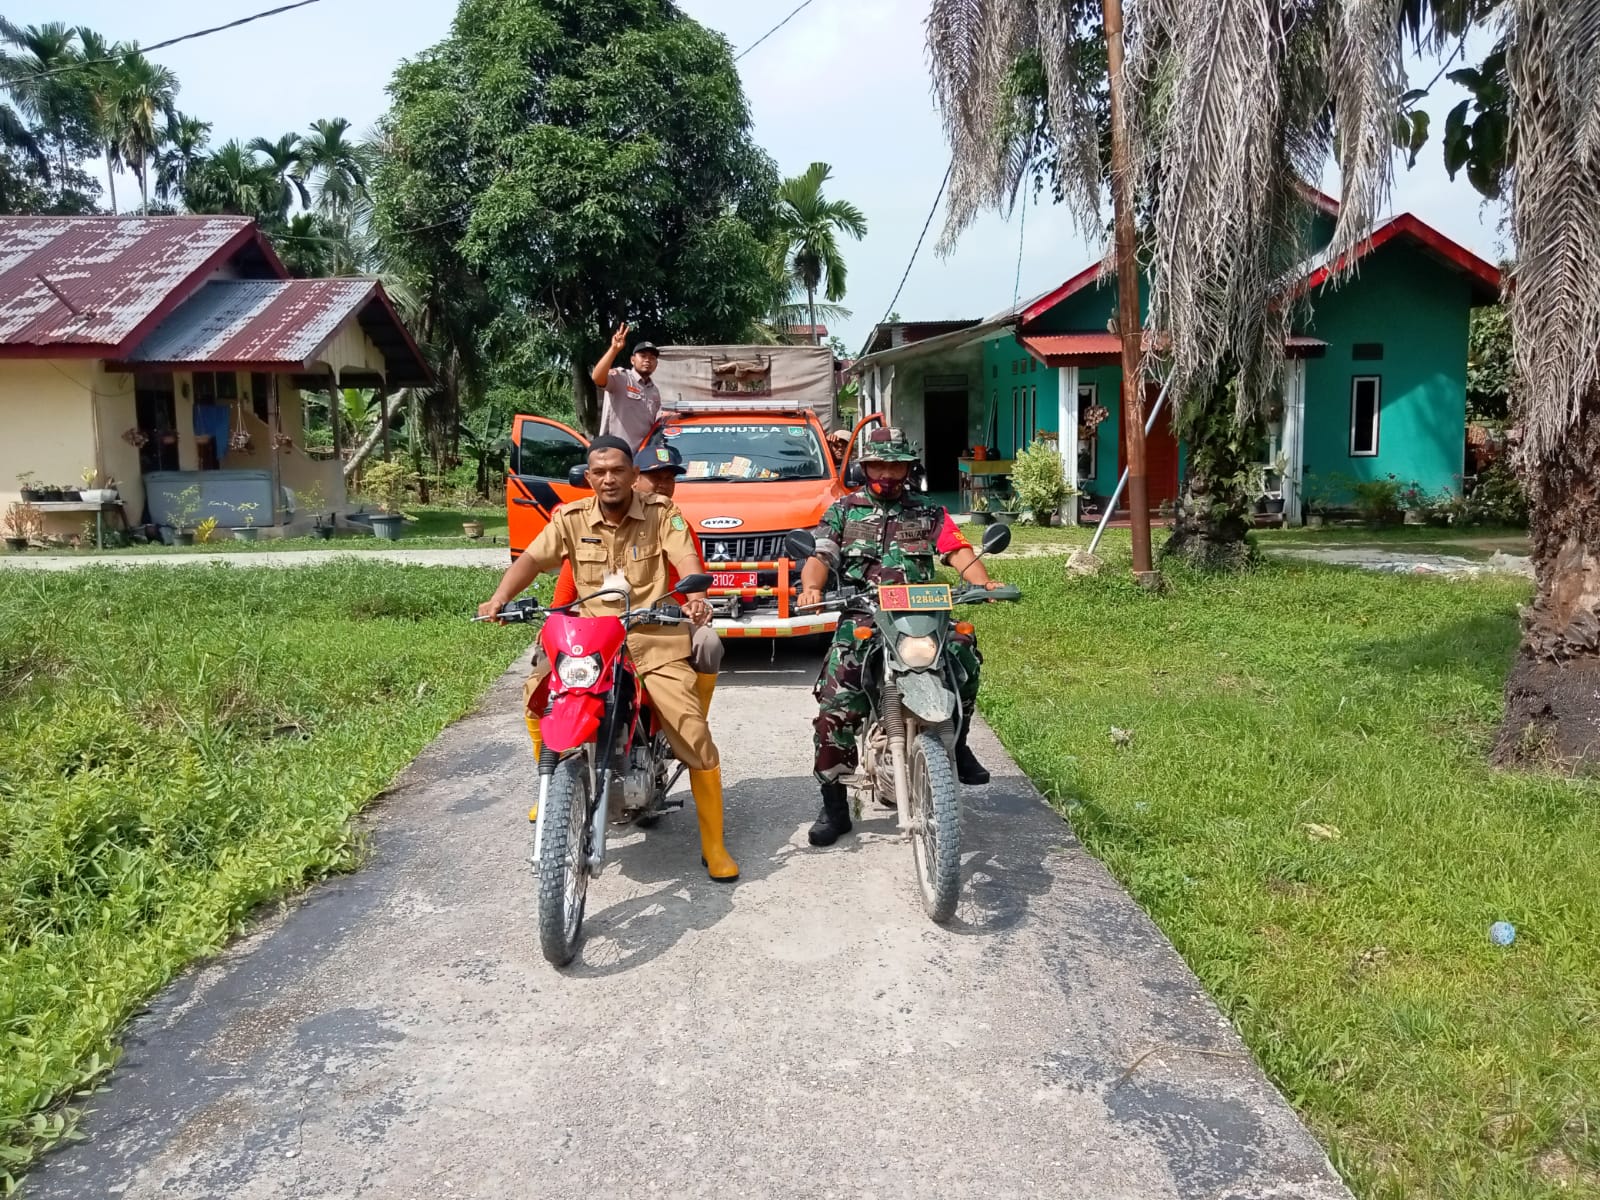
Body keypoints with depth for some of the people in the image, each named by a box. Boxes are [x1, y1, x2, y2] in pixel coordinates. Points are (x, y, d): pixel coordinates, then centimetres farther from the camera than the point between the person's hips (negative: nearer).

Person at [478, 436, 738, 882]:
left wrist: (696, 595, -37)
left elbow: (686, 558, -15)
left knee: (694, 735, -12)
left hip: (653, 636, -3)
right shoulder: (571, 518, 5)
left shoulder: (662, 513, -1)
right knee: (537, 692, -16)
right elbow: (531, 560, 0)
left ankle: (714, 845, 2)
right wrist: (500, 598, -19)